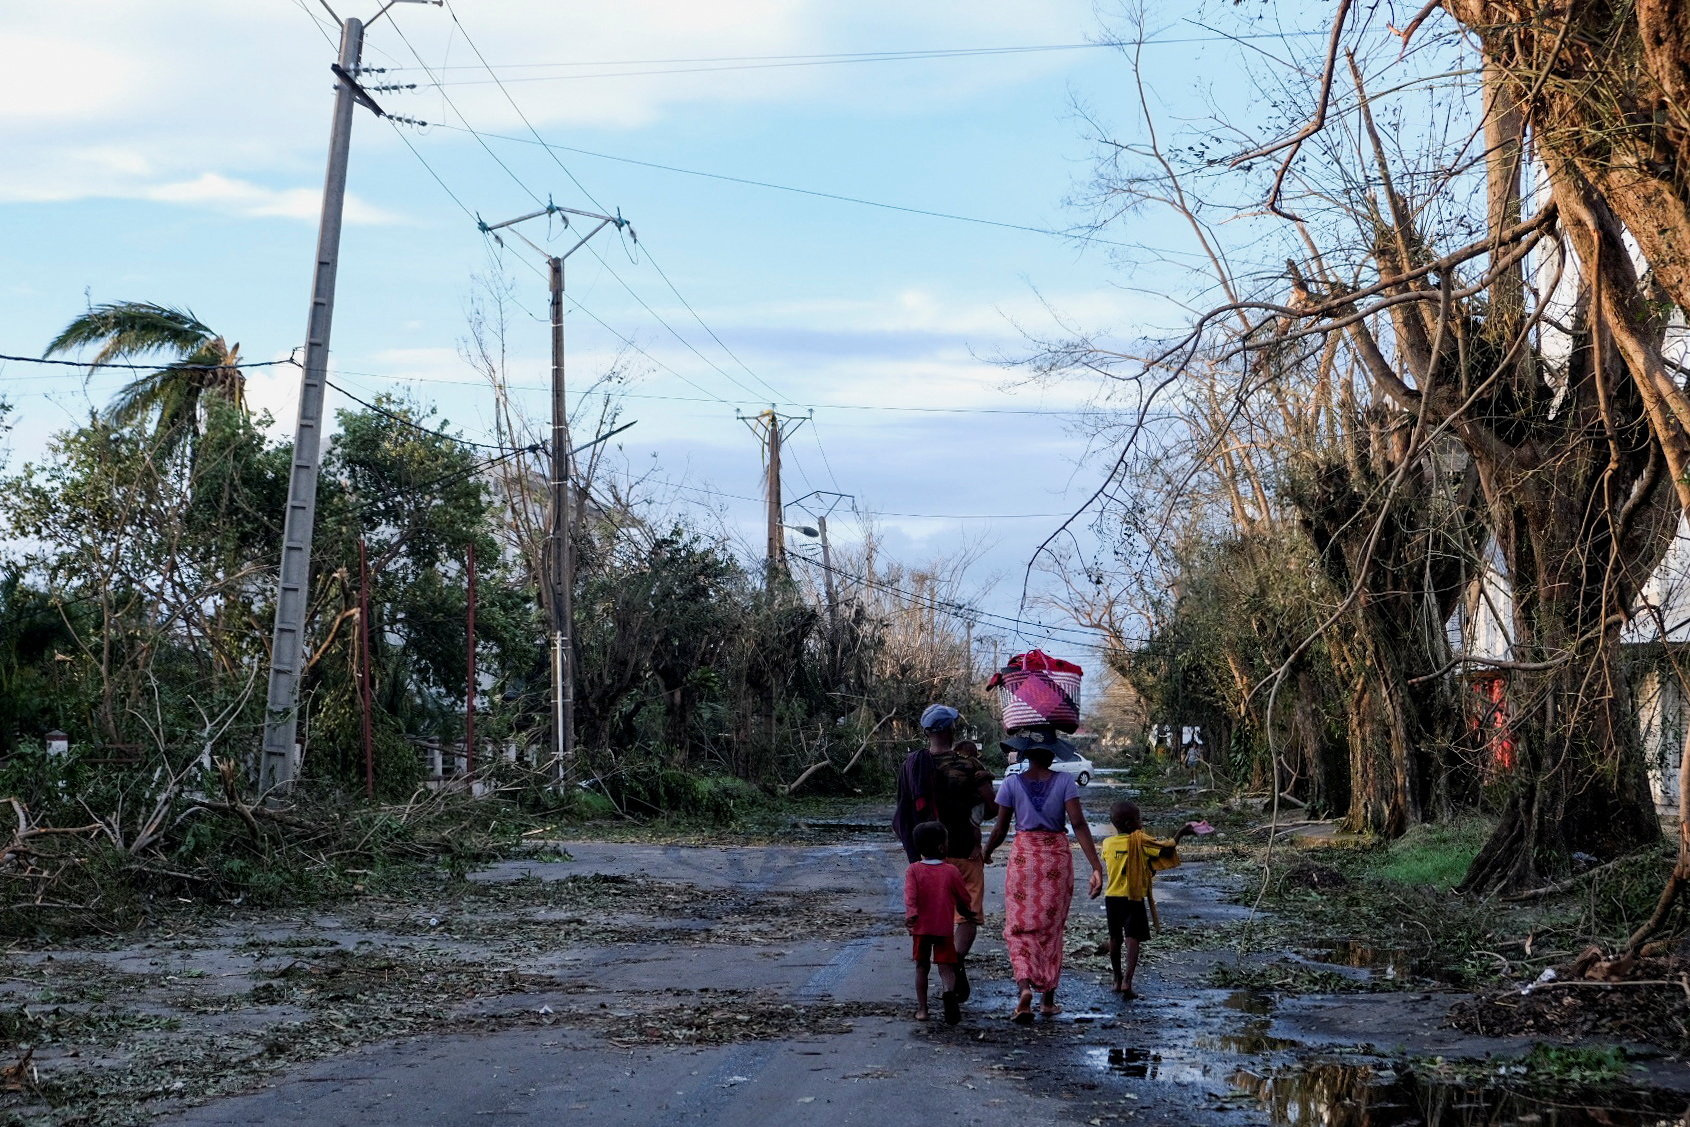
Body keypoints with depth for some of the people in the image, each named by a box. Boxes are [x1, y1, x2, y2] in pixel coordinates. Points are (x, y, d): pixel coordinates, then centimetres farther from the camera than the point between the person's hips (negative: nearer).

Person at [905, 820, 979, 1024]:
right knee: (946, 966, 2)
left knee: (921, 967, 14)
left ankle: (922, 1009, 15)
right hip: (944, 928, -1)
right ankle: (949, 991, -29)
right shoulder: (951, 872, -2)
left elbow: (910, 894, -18)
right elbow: (964, 899, 6)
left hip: (921, 927, 1)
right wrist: (967, 913, 26)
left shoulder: (913, 870, -1)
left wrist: (911, 913, -28)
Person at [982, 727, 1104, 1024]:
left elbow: (1000, 829, -2)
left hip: (1023, 857, -1)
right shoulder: (1064, 782, -5)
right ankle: (1048, 999, 19)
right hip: (1058, 857, 1)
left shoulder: (1012, 784, -5)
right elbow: (1078, 824, -13)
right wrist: (1096, 866, -14)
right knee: (1052, 928, 14)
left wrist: (986, 853, 18)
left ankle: (1025, 987, -21)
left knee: (1020, 928, 3)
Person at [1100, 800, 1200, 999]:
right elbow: (1167, 850, -16)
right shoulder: (1139, 840, -14)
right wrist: (1180, 833, -1)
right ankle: (1127, 981, -16)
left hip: (1112, 897, 5)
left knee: (1115, 938, 15)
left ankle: (1118, 980, 25)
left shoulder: (1107, 843, 1)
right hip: (1133, 898, -5)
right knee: (1133, 938, -4)